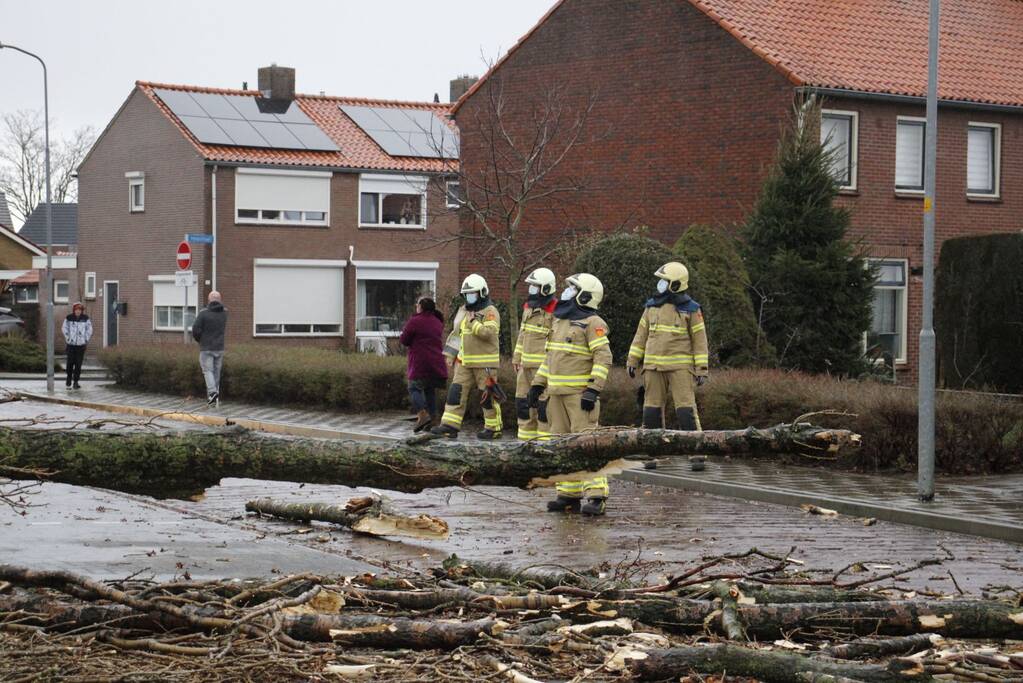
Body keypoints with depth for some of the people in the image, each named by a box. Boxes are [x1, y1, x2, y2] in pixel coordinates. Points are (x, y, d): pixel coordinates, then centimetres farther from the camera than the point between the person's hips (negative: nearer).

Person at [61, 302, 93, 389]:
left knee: (78, 363, 1)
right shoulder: (69, 318, -2)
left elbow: (89, 329, 7)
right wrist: (67, 338, 1)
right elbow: (64, 328, 7)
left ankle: (76, 381, 8)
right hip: (71, 344, -1)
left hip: (81, 344, 1)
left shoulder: (85, 318, 0)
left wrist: (86, 339, 2)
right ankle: (69, 380, 13)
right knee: (70, 362, -1)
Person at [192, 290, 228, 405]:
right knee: (216, 372, 12)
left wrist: (198, 339, 8)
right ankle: (215, 396, 16)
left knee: (208, 371, -2)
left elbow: (196, 330, -12)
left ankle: (212, 392, -23)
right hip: (219, 347, 4)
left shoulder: (203, 313, -12)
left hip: (206, 348, -4)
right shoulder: (224, 313, 1)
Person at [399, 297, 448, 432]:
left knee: (414, 388, -1)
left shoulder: (414, 321, -8)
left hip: (420, 363, -6)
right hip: (437, 363, 6)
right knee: (430, 389, 14)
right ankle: (432, 417, 8)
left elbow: (403, 340, -3)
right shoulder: (438, 322, 14)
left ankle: (422, 415, -21)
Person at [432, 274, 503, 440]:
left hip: (485, 362, -7)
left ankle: (493, 428, 9)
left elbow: (489, 333, -23)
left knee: (488, 395, -1)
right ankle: (450, 426, -2)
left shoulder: (490, 311, -9)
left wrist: (473, 323, -20)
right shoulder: (465, 311, 16)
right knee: (456, 392, 0)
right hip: (465, 362, 7)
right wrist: (454, 355, 21)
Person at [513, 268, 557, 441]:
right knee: (523, 400, 11)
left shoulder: (555, 311, -13)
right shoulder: (528, 306, 13)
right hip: (526, 364, 8)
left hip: (544, 365, -8)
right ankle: (526, 437, 20)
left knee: (543, 403, -5)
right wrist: (517, 358, 19)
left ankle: (545, 438, 0)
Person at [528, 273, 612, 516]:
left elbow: (603, 359, -15)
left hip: (580, 394, -9)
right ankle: (569, 494, 14)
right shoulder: (560, 321, 18)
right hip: (557, 393, 9)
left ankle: (596, 496, -15)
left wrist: (593, 390, -21)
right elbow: (550, 356, 23)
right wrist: (538, 384, 18)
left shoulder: (592, 323, -8)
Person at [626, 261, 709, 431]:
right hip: (653, 366, 4)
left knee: (686, 410, -10)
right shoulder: (652, 306, 10)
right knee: (652, 410, 5)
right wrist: (632, 361, 9)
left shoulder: (690, 309, -2)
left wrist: (701, 369, -6)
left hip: (680, 366, -4)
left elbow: (700, 340, -2)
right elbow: (641, 335, 14)